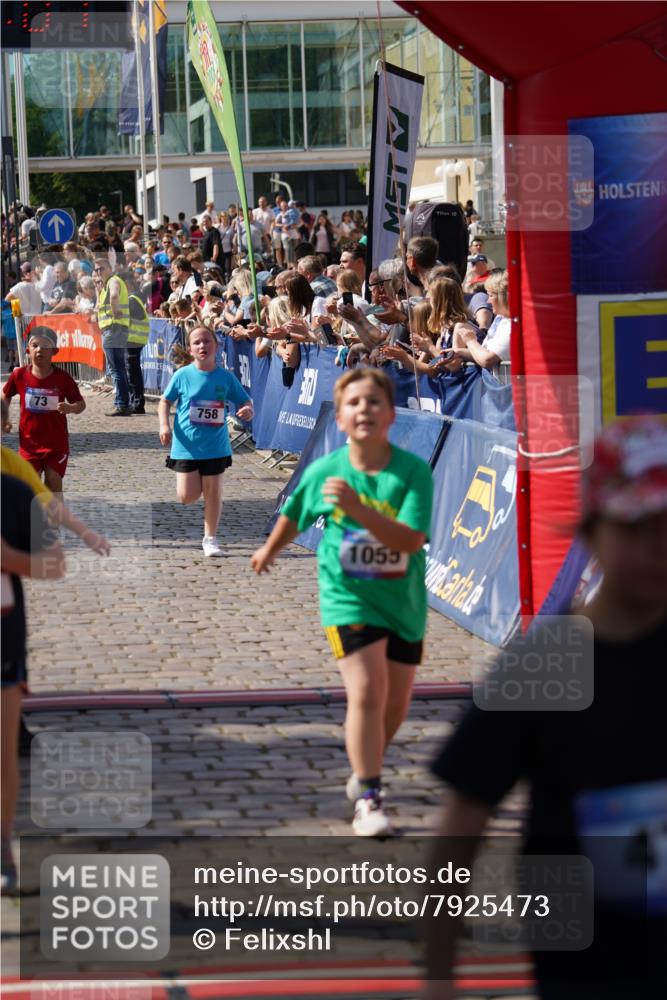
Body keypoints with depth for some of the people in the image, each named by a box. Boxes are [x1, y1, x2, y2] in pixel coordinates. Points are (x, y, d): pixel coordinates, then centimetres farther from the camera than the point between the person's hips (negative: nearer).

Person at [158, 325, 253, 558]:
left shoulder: (225, 377, -3)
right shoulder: (182, 375, -5)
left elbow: (245, 401, 6)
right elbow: (165, 401, 6)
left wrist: (247, 410, -17)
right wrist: (164, 425, -10)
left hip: (215, 447, 1)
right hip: (186, 445, -1)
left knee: (213, 493, 3)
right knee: (187, 496, -4)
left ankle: (210, 539, 18)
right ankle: (195, 482, 33)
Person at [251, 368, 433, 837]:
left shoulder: (414, 471, -14)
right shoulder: (323, 472, -9)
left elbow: (411, 540, -26)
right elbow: (294, 513, 13)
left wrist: (357, 508, -38)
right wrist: (270, 550, 31)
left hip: (404, 602, 2)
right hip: (348, 599, -2)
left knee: (395, 704, 15)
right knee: (368, 691, -19)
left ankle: (366, 771, 43)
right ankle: (368, 800, -12)